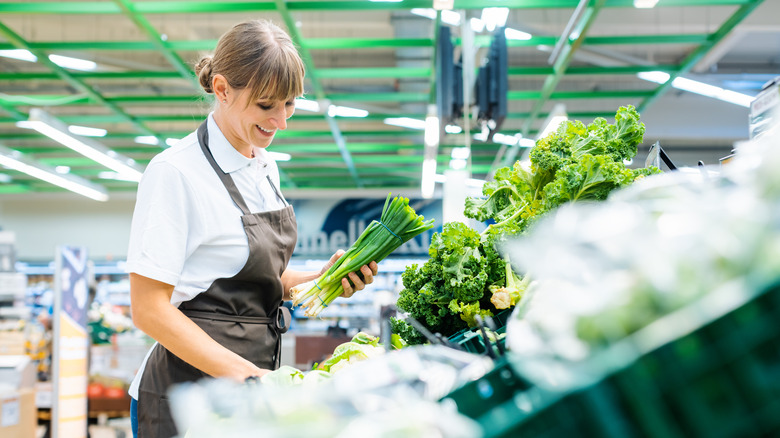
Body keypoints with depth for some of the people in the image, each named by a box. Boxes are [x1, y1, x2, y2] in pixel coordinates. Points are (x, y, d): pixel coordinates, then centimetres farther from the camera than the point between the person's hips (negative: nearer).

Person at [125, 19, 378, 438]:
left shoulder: (265, 167, 9)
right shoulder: (175, 172, -14)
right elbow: (149, 309, -18)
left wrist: (322, 278, 1)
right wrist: (242, 372, -25)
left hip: (252, 378, 7)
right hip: (187, 399, -7)